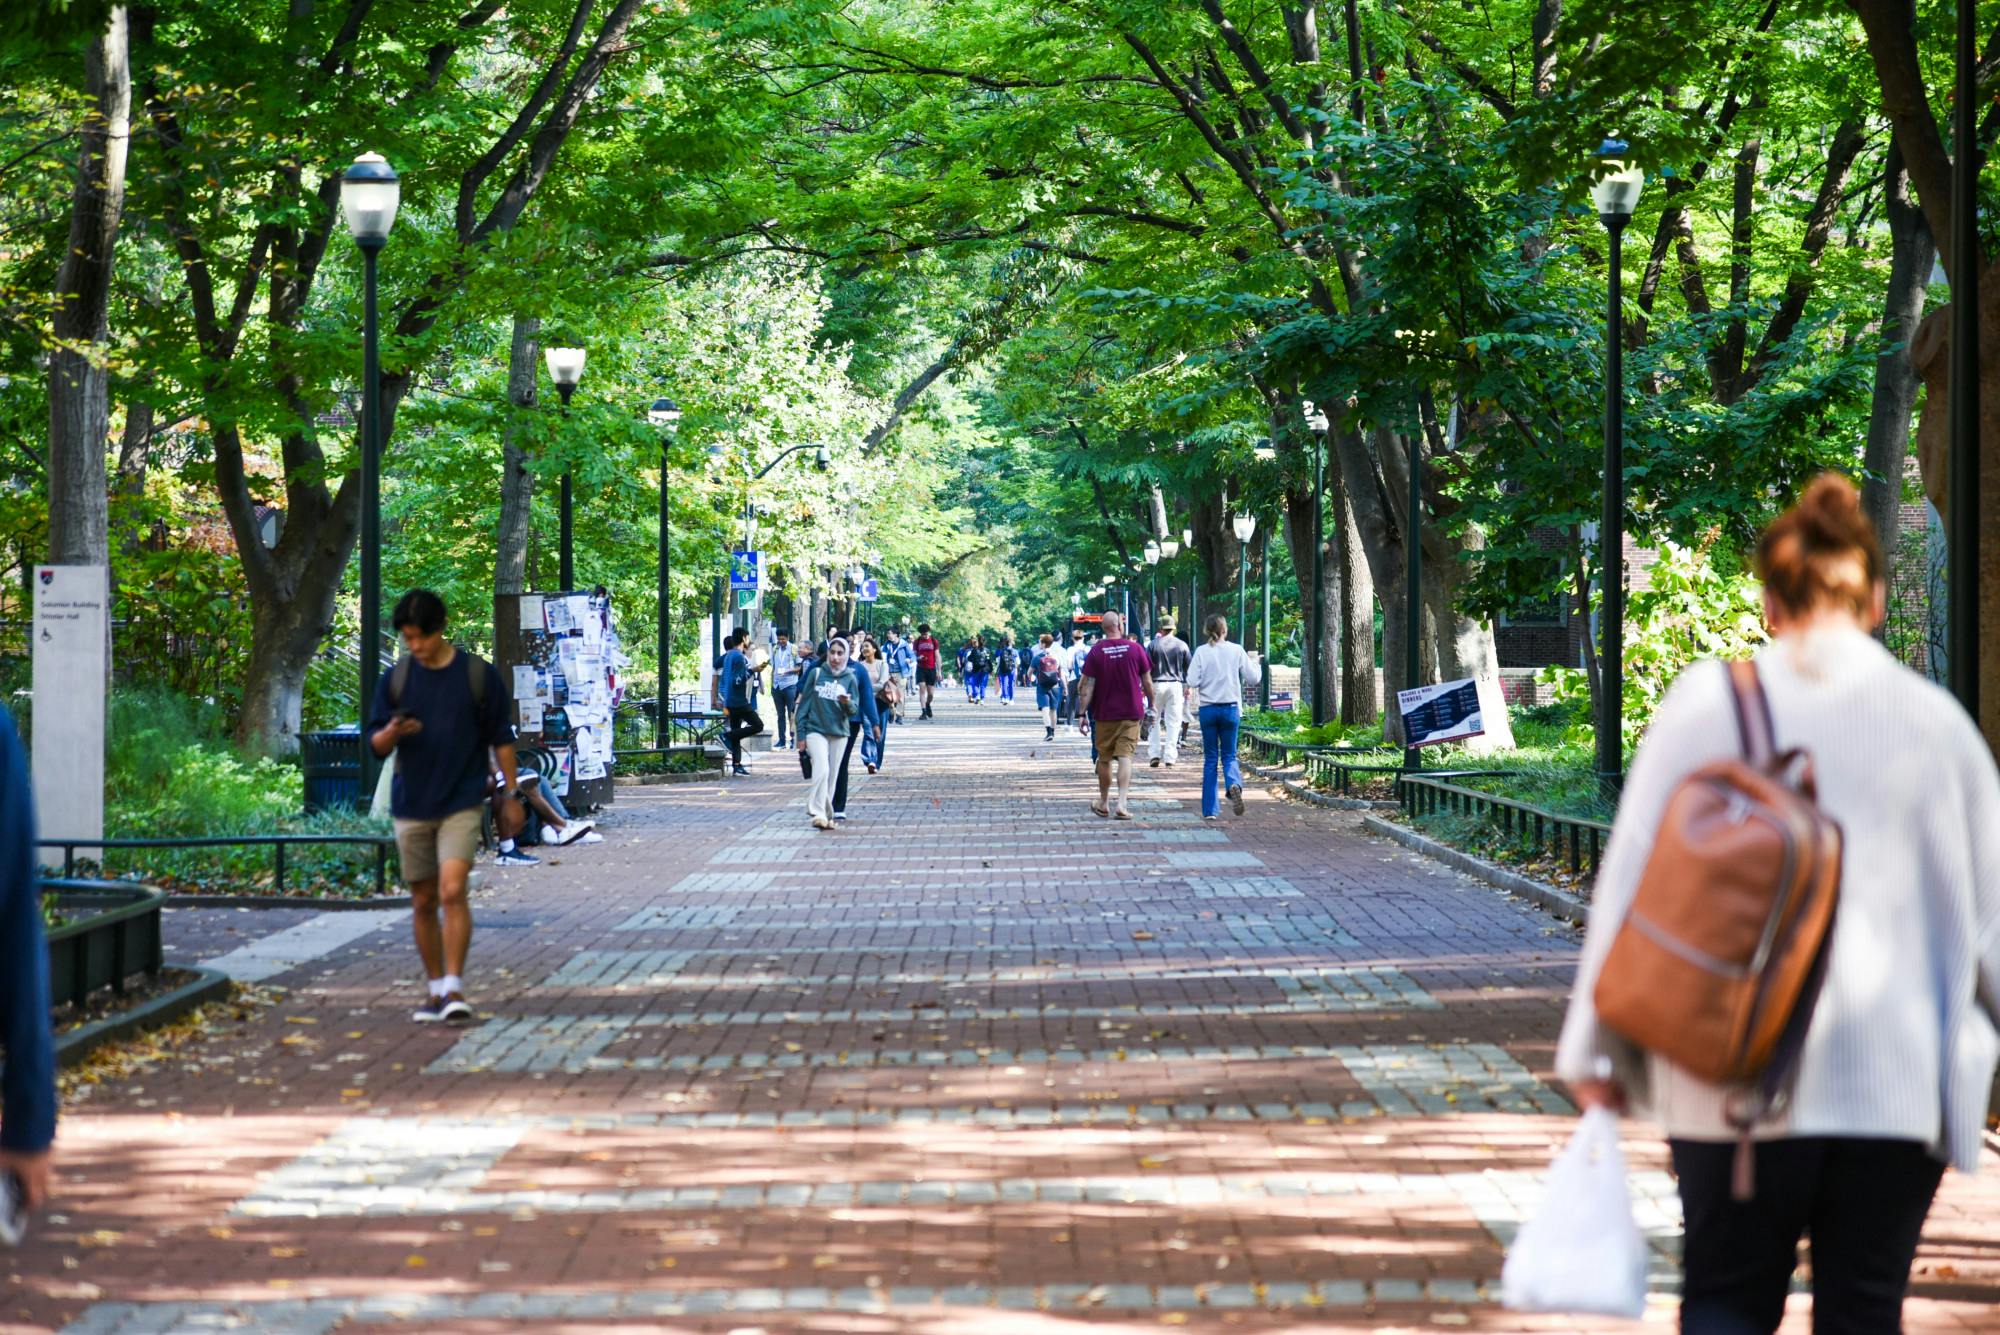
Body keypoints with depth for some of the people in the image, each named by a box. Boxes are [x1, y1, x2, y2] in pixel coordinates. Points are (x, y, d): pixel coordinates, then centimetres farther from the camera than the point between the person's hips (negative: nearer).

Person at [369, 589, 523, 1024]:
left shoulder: (478, 675, -3)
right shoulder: (395, 680, 3)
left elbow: (501, 739, 5)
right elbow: (375, 745, 5)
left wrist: (512, 795, 4)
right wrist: (391, 733, -18)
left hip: (461, 804, -3)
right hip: (411, 805, 3)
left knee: (452, 891, -17)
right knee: (423, 902, 9)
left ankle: (455, 989, -14)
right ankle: (435, 989, 21)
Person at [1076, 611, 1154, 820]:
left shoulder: (1096, 651, -5)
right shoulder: (1135, 648, -4)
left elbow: (1088, 686, -6)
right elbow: (1147, 681, 1)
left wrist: (1082, 713, -2)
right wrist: (1151, 704, 14)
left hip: (1104, 713, 0)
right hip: (1131, 713, 0)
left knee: (1104, 759, 12)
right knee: (1125, 757, -3)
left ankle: (1104, 803, 23)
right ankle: (1122, 805, -14)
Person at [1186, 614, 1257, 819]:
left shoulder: (1201, 652, -5)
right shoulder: (1236, 650, -2)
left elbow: (1192, 681, -11)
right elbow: (1252, 677, 0)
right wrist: (1254, 665, 20)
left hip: (1207, 708, 0)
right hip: (1231, 708, 0)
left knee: (1210, 758, 8)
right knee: (1229, 755, 12)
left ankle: (1210, 809, 6)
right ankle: (1234, 784, -22)